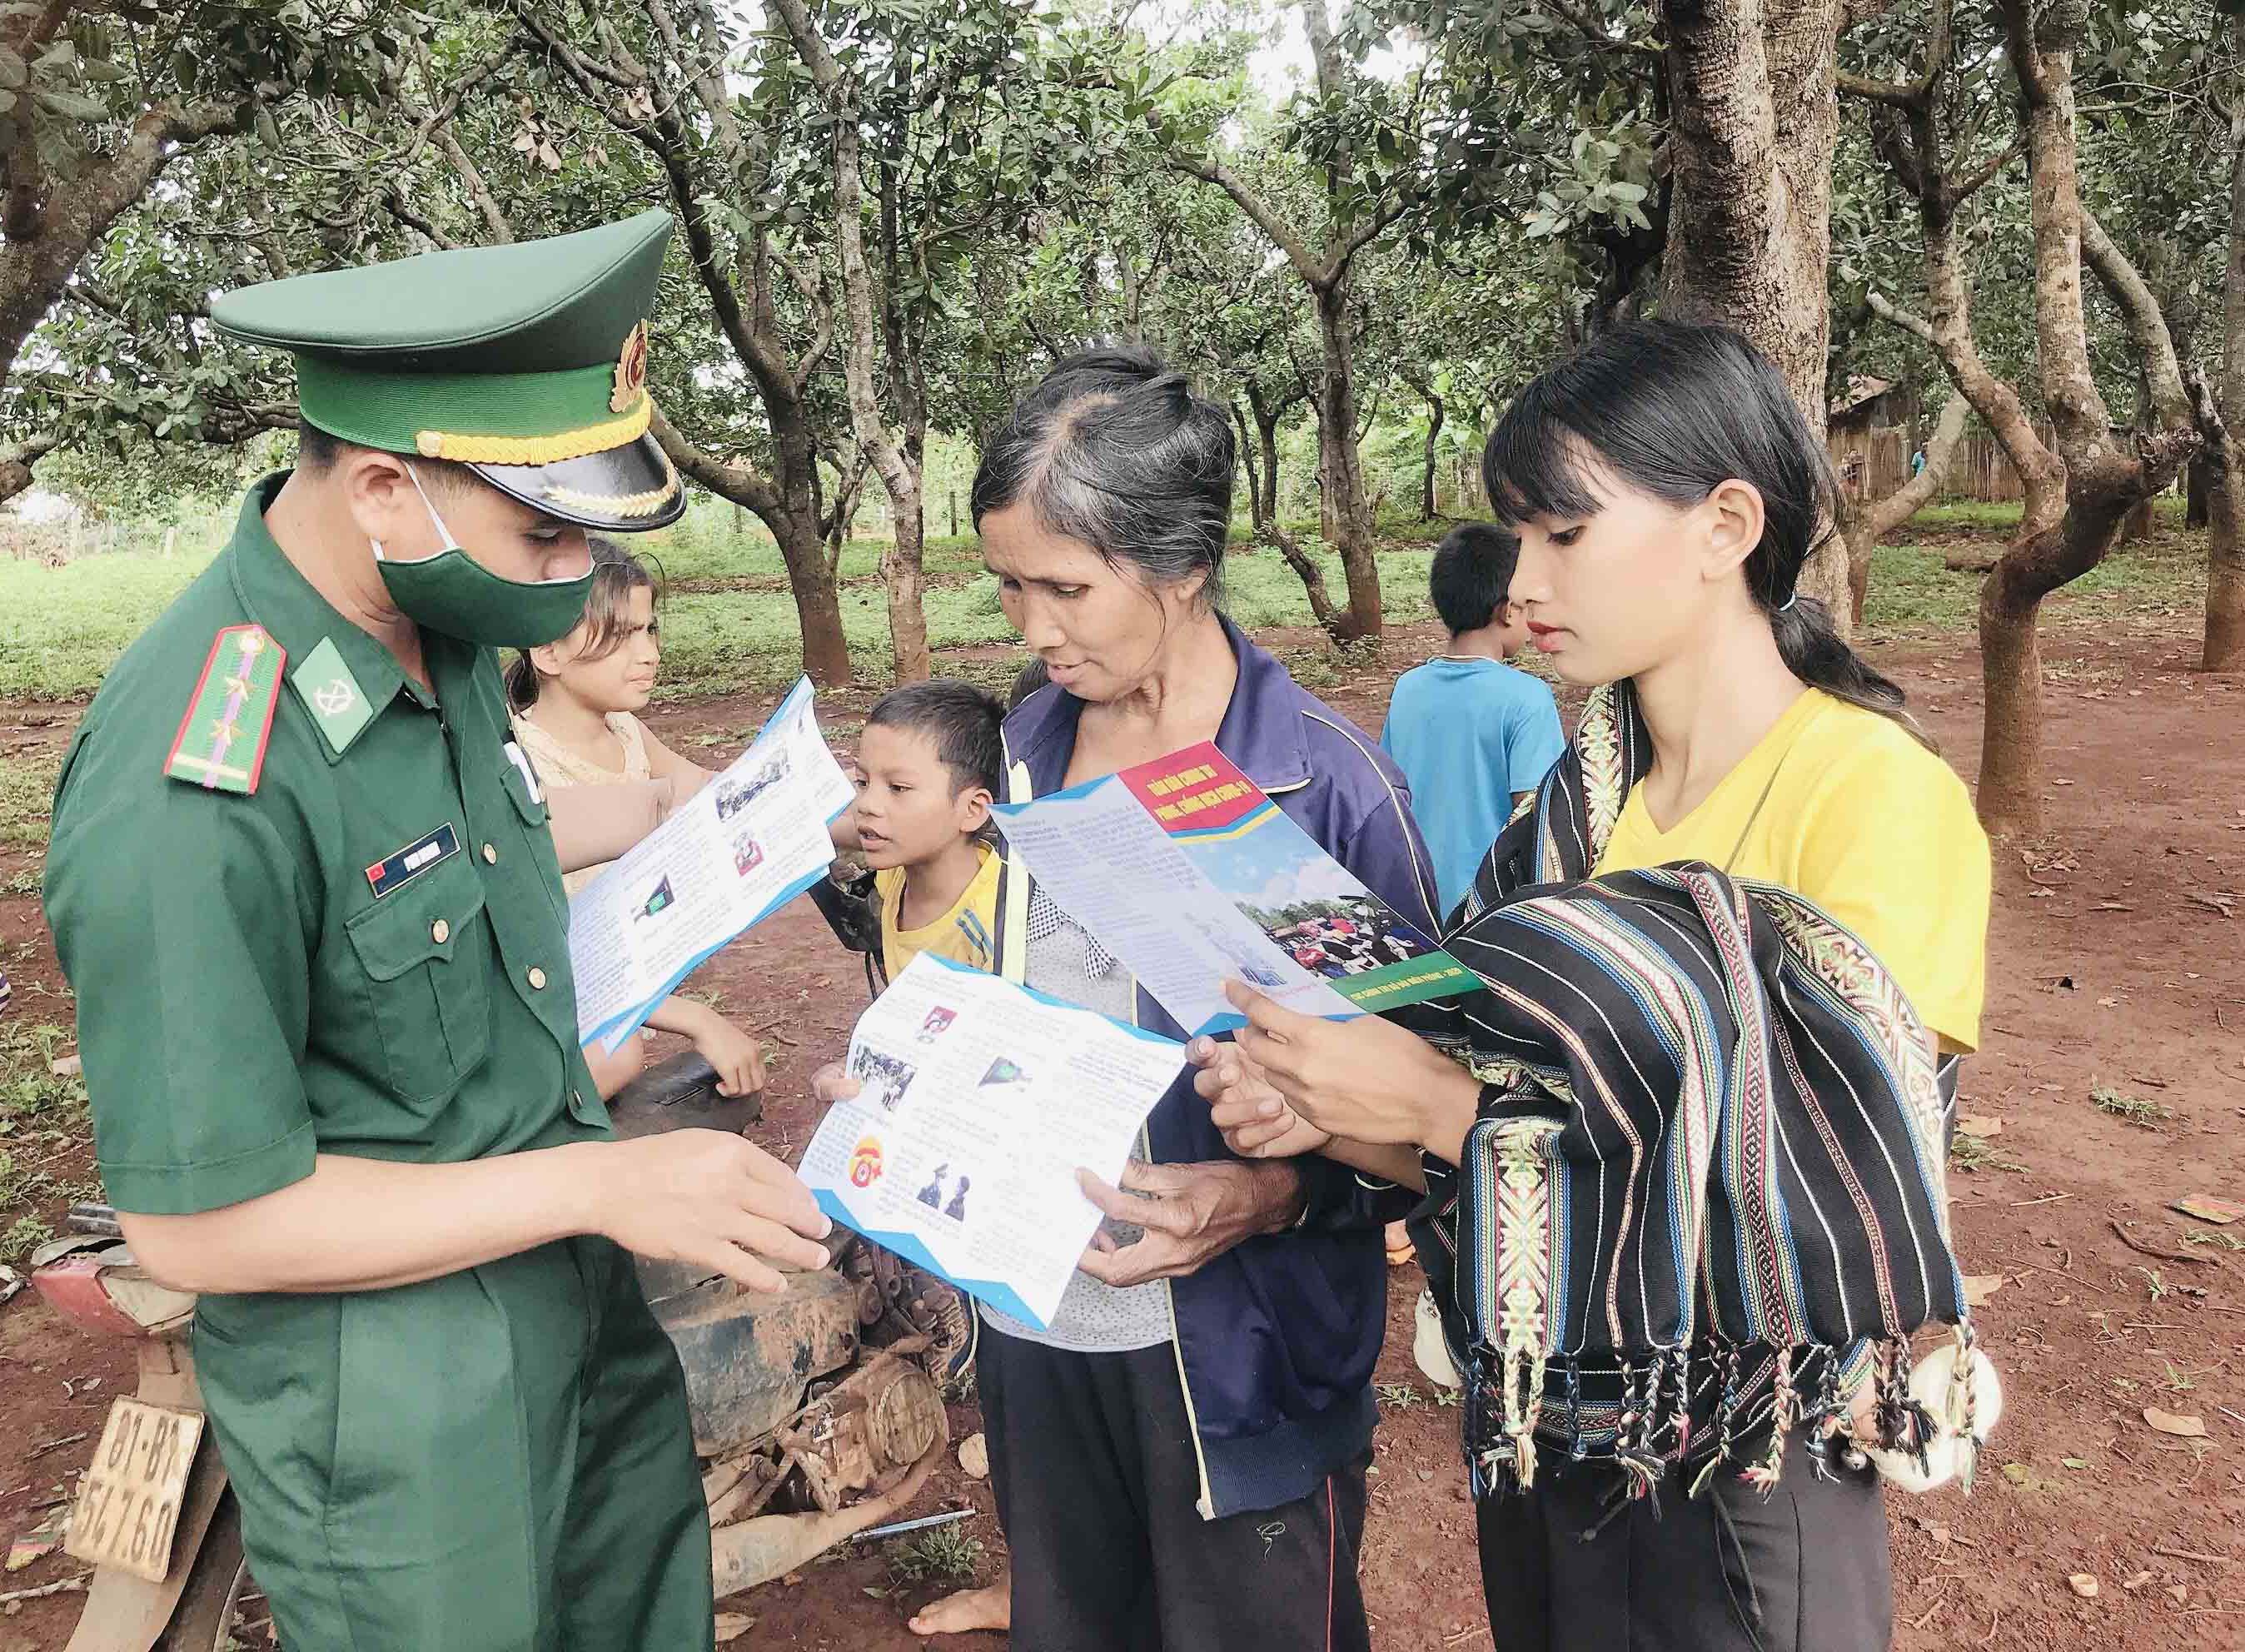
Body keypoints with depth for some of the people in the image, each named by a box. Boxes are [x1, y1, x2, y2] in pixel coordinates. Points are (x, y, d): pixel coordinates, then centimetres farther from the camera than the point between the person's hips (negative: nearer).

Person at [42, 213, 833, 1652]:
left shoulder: (441, 622, -6)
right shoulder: (189, 789, -31)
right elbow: (198, 1223, -24)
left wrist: (650, 814, 12)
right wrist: (598, 1182, -25)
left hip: (582, 1310, 8)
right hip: (397, 1410, -7)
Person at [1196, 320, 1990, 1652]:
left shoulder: (1884, 798, -18)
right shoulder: (1585, 796, 1)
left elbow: (1799, 1209, -23)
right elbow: (1503, 1121, 2)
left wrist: (1439, 1100, -25)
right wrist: (1326, 1114, -16)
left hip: (1738, 1480, -6)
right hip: (1541, 1430, 6)